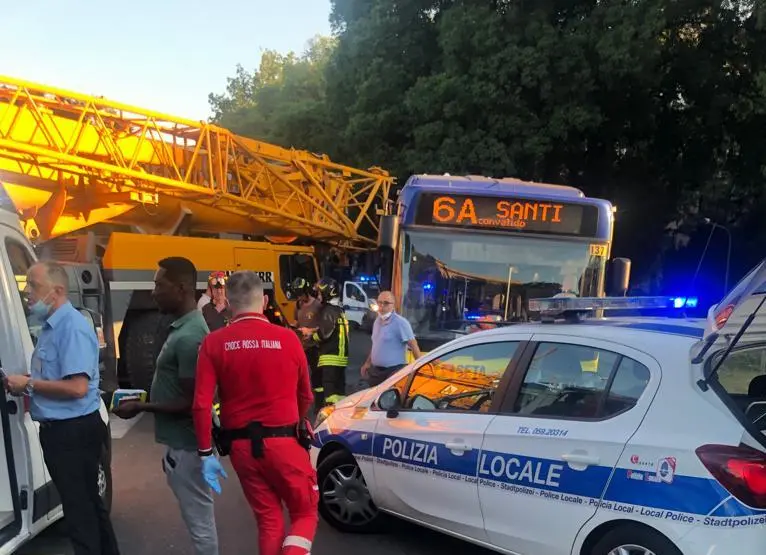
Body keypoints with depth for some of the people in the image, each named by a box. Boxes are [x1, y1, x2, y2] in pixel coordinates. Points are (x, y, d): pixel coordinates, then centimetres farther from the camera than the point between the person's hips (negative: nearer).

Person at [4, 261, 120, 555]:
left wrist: (28, 383, -16)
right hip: (59, 430, 10)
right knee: (86, 503, 20)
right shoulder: (51, 326, 10)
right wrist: (26, 387, 4)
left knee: (80, 508, 1)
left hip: (74, 432, -10)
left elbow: (77, 387, -26)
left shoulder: (72, 326, -20)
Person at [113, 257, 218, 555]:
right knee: (197, 516, 21)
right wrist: (146, 398, 12)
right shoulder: (185, 327, 7)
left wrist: (141, 407, -15)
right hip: (183, 441, 10)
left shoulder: (187, 337, -24)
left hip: (186, 444, -10)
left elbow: (191, 403, -23)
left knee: (199, 520, 4)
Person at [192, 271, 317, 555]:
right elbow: (306, 397, 5)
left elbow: (201, 404, -10)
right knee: (306, 513, 15)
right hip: (283, 441, -2)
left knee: (268, 520, 19)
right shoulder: (287, 338, -7)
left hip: (241, 445, 3)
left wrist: (206, 453, 0)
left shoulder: (213, 343, -5)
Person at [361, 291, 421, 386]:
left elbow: (413, 345, -15)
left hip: (394, 371, -8)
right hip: (376, 370, 8)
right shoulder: (377, 321, 12)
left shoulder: (400, 322, -13)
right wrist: (367, 363, 21)